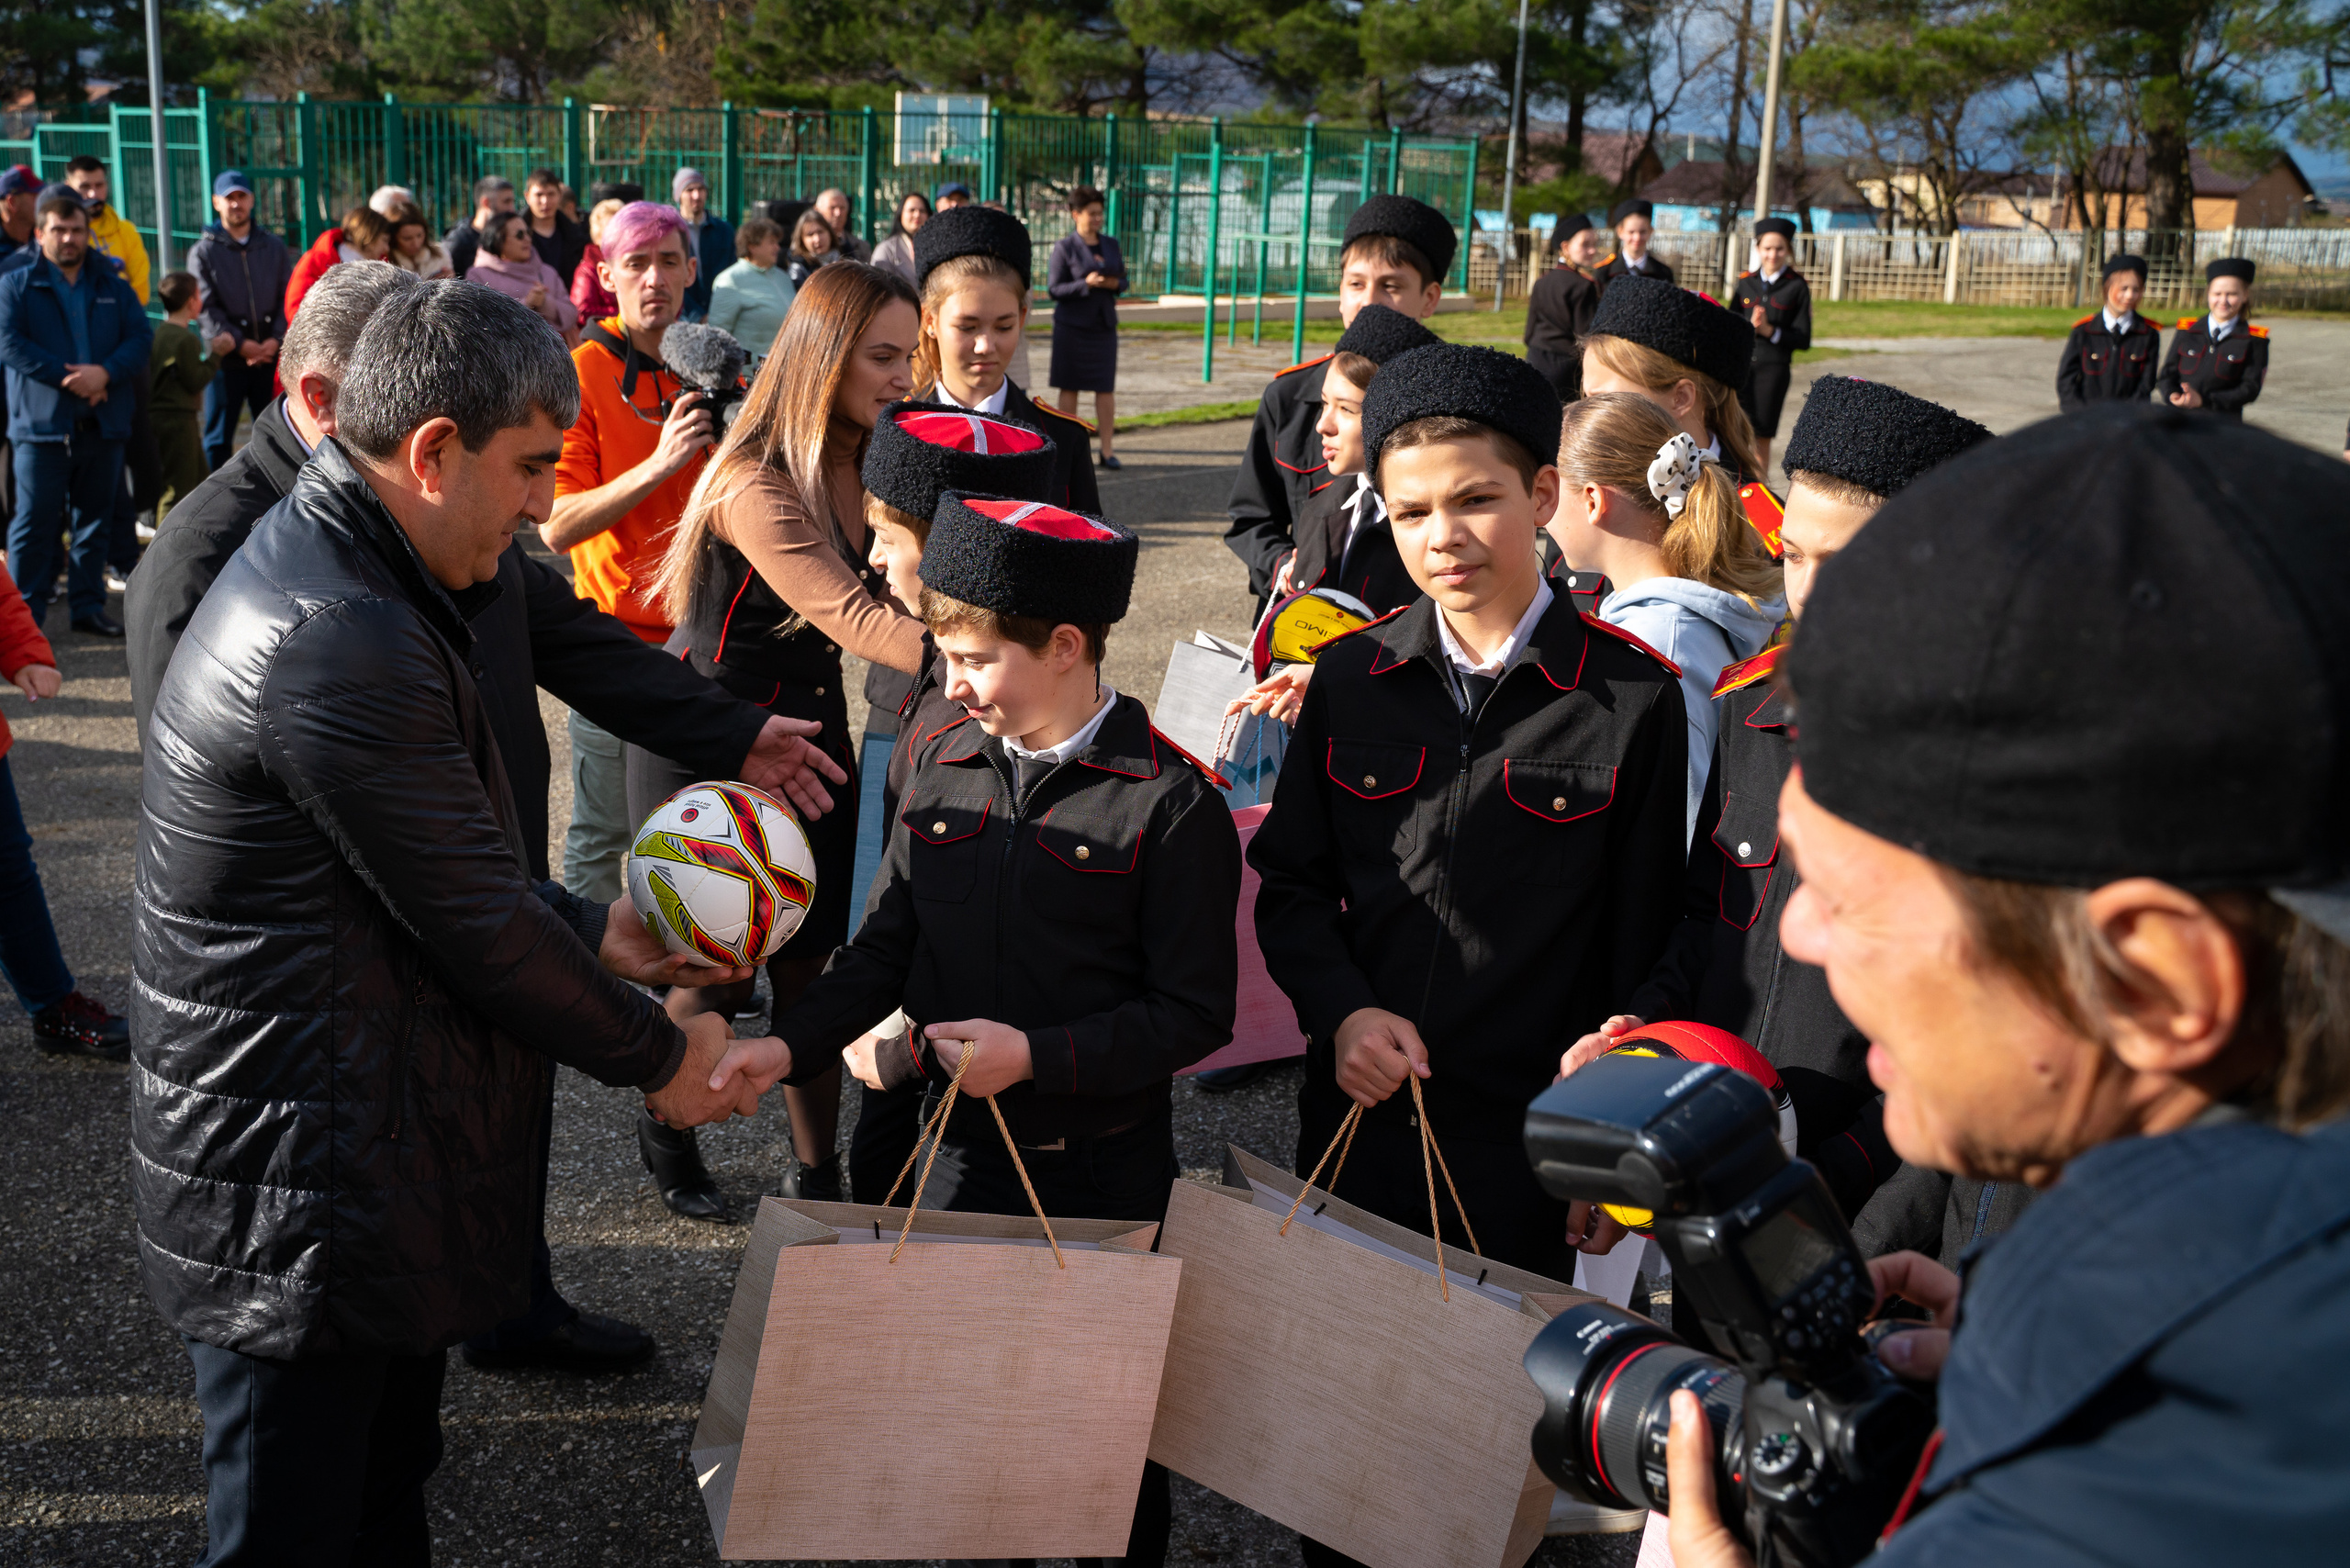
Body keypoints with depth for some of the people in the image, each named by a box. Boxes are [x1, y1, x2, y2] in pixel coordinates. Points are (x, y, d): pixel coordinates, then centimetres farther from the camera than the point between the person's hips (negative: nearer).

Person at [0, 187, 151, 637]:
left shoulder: (112, 286, 13)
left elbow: (140, 337, 3)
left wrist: (105, 372, -15)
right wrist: (69, 378, -17)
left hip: (103, 425, 4)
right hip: (42, 425, -3)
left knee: (94, 521, 11)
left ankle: (88, 606, 20)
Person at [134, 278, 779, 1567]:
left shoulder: (326, 575, 8)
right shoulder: (342, 643, -27)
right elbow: (477, 926, -20)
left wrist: (593, 931, 12)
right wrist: (654, 1053, -6)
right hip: (299, 1205, -10)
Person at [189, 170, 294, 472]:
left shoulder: (273, 246, 10)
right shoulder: (203, 252, 2)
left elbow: (288, 297, 5)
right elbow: (206, 308, -5)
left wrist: (276, 339, -10)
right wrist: (239, 344, -15)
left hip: (271, 356, 3)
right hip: (227, 359, -3)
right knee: (219, 438, 1)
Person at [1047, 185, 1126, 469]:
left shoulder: (1111, 245, 10)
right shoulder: (1064, 247, -5)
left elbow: (1123, 280, 16)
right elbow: (1053, 289, -8)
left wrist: (1115, 284, -8)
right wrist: (1086, 284, -20)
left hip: (1104, 325, 4)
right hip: (1072, 326, -4)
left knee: (1106, 387, -1)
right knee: (1069, 387, 2)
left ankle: (1107, 450, 4)